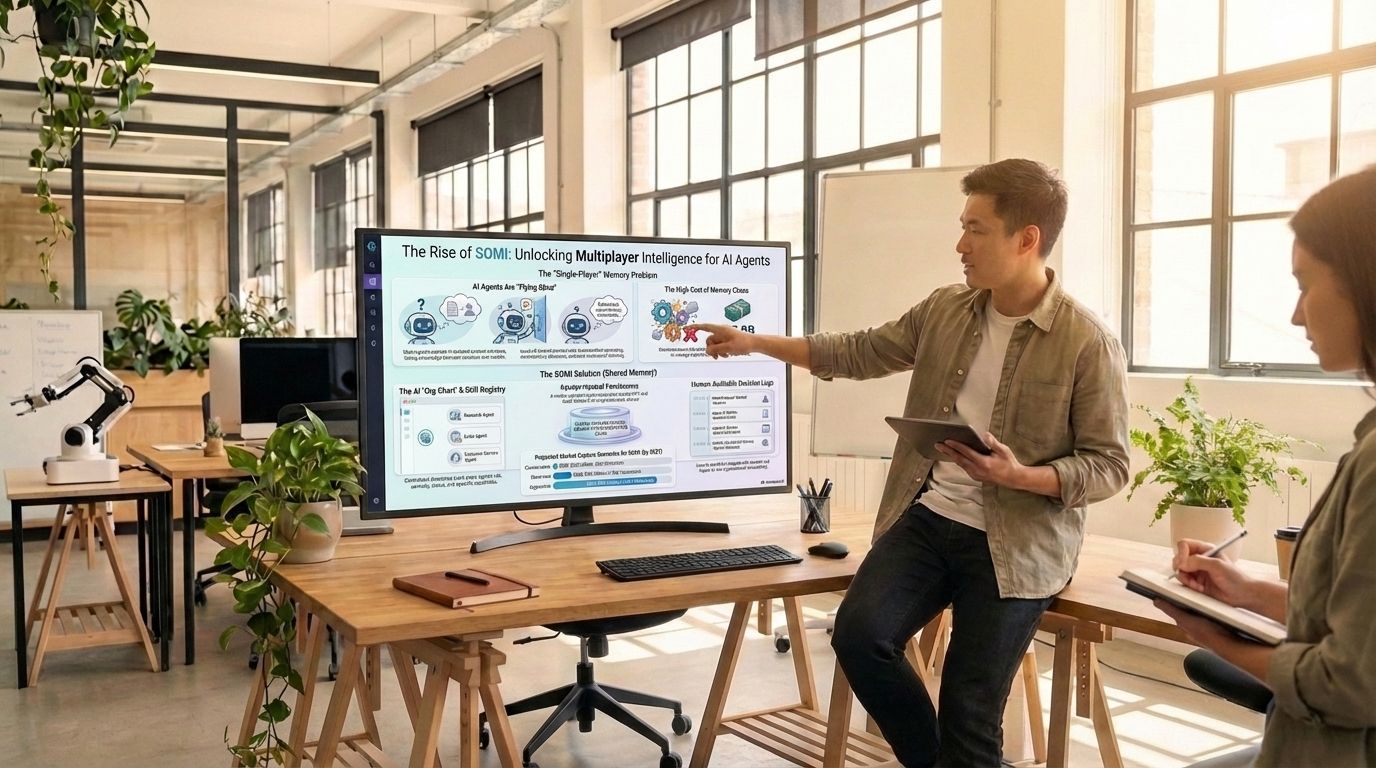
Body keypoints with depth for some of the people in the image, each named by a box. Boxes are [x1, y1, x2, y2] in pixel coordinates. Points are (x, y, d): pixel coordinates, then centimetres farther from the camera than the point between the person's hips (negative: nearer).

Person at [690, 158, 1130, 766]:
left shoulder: (1088, 344, -12)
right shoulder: (944, 311, 5)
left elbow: (1109, 466, -8)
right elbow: (861, 354, 16)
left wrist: (1019, 476, -25)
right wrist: (755, 343, 16)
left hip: (1015, 545, -4)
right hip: (928, 516, 5)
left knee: (970, 714, -4)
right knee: (858, 632, -16)